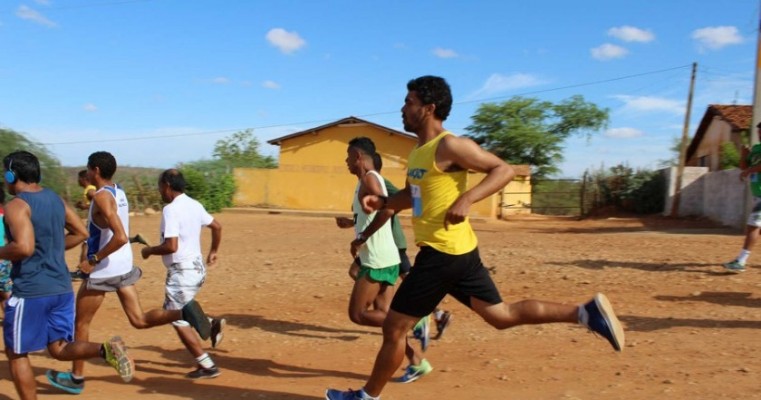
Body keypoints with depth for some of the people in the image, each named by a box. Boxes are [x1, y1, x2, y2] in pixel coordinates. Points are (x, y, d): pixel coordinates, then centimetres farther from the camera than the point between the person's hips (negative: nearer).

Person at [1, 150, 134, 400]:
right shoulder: (56, 199, 10)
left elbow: (23, 247, -26)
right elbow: (81, 233, 16)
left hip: (30, 292, -7)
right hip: (62, 288, 7)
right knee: (59, 348, 13)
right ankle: (105, 350, -14)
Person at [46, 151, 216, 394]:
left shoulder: (102, 197, -18)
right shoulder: (119, 192, 9)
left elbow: (121, 238, -29)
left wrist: (93, 260, -21)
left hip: (104, 270, -8)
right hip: (124, 266, 8)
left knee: (81, 323, 11)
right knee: (139, 320, 7)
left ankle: (76, 379, 24)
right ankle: (184, 312, -15)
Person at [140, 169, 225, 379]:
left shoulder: (171, 209, -18)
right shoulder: (194, 205, 8)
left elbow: (171, 246, -26)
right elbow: (217, 226, 19)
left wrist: (149, 250, -8)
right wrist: (213, 251, 31)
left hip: (182, 271, -9)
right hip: (197, 267, 9)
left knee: (178, 321, 3)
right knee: (172, 310, 25)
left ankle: (207, 365, 5)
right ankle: (211, 324, 11)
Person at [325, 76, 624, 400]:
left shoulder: (449, 146, -15)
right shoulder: (419, 150, 13)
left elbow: (504, 170, -18)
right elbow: (413, 194, 25)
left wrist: (466, 199, -29)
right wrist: (382, 201, 8)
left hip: (443, 253, -10)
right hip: (456, 251, 10)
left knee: (394, 327, 2)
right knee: (500, 314, 15)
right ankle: (586, 312, 13)